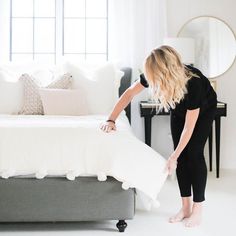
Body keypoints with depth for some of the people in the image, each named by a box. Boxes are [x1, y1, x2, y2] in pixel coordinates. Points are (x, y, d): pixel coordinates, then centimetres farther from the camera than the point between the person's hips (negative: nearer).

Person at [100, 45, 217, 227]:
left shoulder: (193, 83, -44)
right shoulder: (152, 75, -32)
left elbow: (189, 127, -35)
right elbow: (129, 93, -16)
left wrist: (173, 157, -31)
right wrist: (111, 120, -21)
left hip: (204, 109, -4)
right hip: (179, 110, 5)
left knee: (194, 153, -12)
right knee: (181, 154, -2)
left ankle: (198, 209, -2)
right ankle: (186, 207, 7)